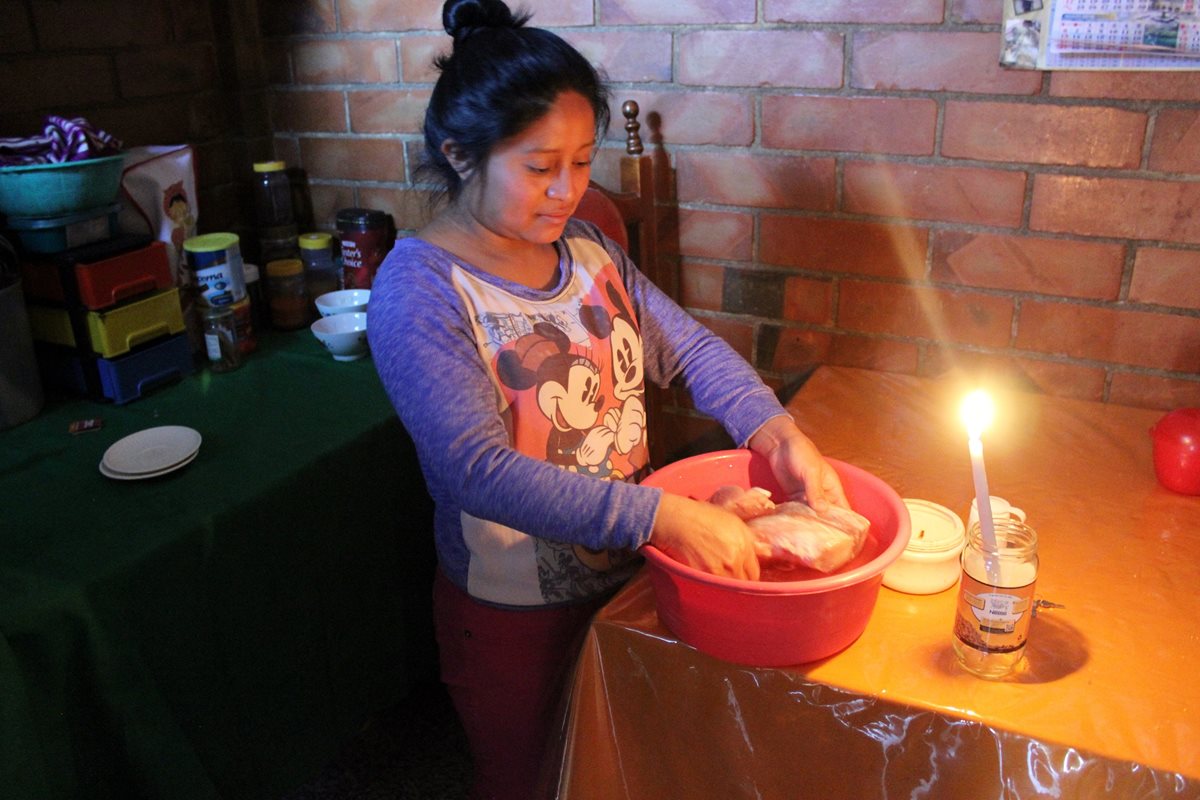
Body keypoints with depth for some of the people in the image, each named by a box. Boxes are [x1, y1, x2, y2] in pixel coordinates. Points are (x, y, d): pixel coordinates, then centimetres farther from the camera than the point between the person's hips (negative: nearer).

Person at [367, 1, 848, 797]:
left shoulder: (586, 247, -3)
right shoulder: (418, 289, -24)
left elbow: (687, 348, -2)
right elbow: (479, 470, -32)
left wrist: (781, 434, -19)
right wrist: (668, 516, -38)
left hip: (627, 575, 6)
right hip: (513, 612, -5)